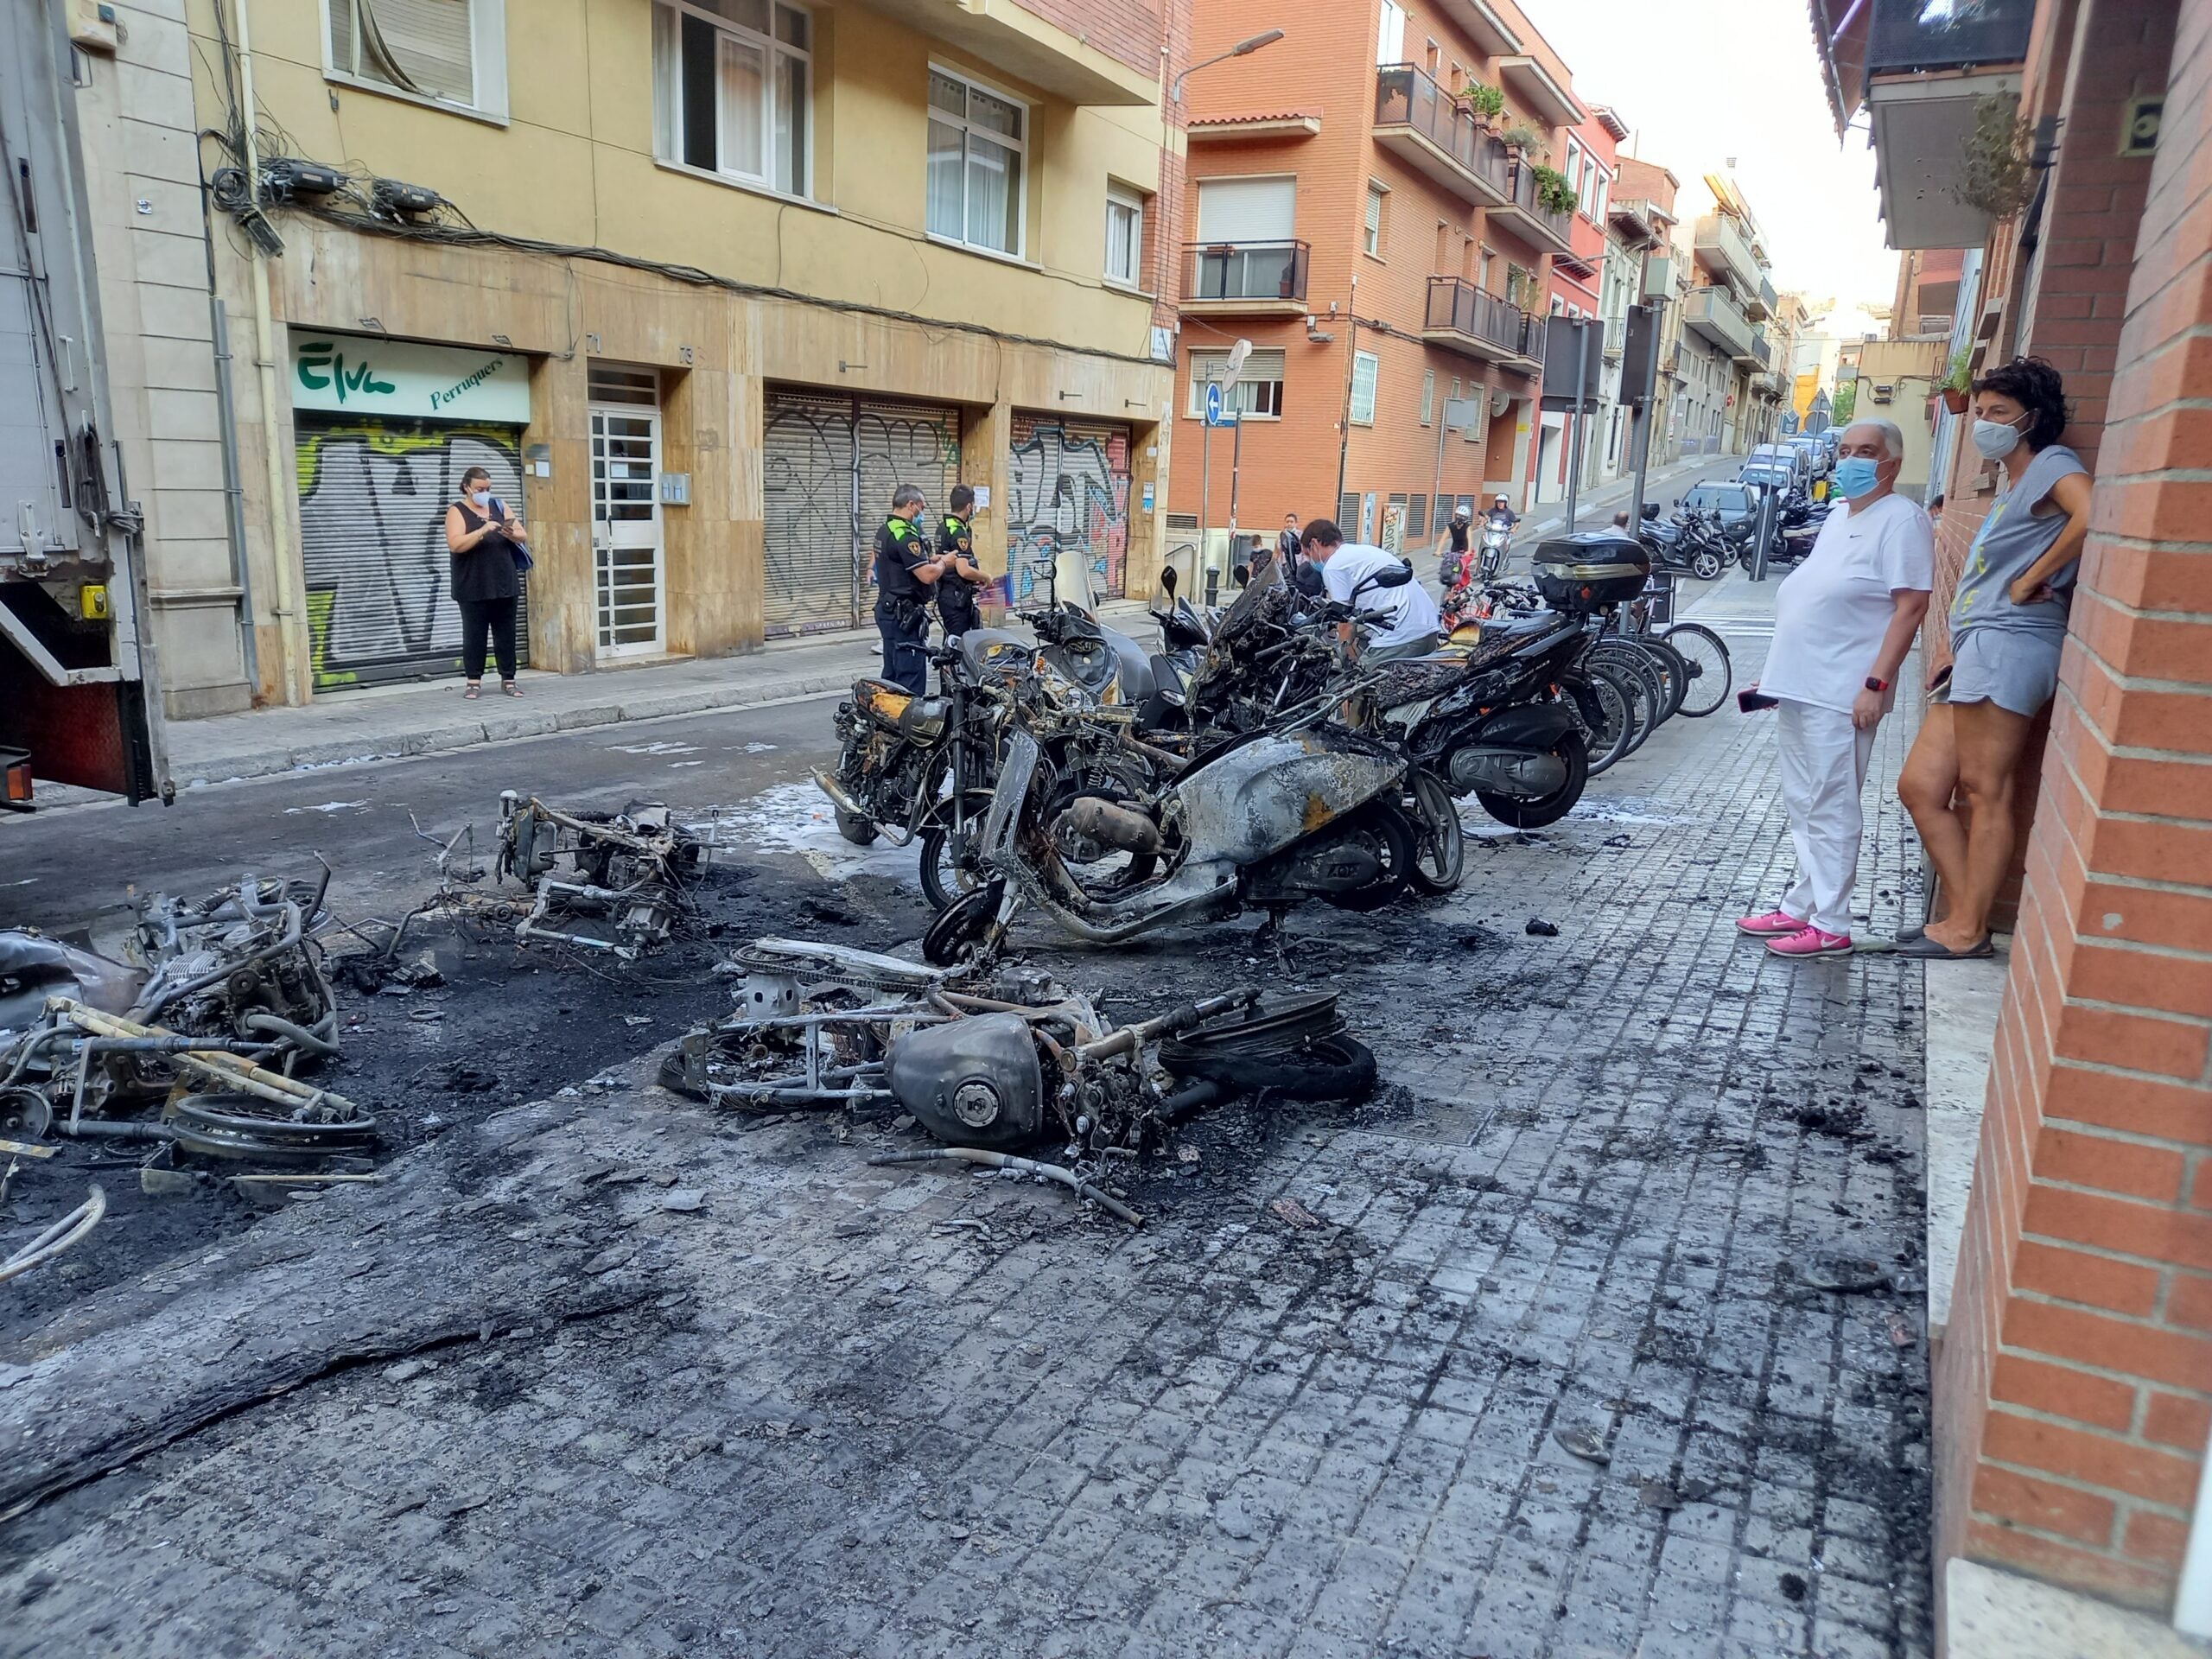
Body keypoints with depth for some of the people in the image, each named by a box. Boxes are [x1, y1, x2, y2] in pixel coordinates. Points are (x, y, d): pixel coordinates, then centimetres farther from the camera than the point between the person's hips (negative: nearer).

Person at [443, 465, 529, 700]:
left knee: (506, 634, 6)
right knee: (474, 635, 0)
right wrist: (483, 530, -25)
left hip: (504, 584, 4)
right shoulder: (457, 511, -2)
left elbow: (523, 535, 9)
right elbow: (455, 544, -16)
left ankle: (508, 679, 12)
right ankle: (473, 682, 6)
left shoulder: (499, 506, 12)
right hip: (473, 589, -4)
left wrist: (511, 534, -14)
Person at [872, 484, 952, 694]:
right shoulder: (905, 535, -18)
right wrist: (943, 564, -4)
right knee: (912, 677, -9)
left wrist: (930, 560, 14)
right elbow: (928, 575, -24)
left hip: (886, 611, 11)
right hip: (906, 615, -11)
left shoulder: (884, 531, 14)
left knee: (891, 674, 14)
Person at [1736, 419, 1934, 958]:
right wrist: (1776, 673, 22)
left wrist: (1877, 683, -22)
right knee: (1802, 806, 14)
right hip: (1796, 686, 9)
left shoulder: (1901, 519, -8)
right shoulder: (1839, 516, 18)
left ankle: (1830, 927, 1)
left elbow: (1910, 608, -15)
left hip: (1840, 695, -9)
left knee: (1830, 811, -6)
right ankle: (1801, 907, 24)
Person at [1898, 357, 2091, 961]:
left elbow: (2092, 516, -24)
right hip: (1979, 652, 10)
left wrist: (2031, 581, -15)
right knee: (1921, 787, 6)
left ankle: (1968, 929, -4)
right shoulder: (2012, 483, 28)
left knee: (1985, 791, -8)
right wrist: (1958, 652, 16)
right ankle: (1963, 917, 8)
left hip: (2007, 645, -10)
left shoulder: (2052, 463, -1)